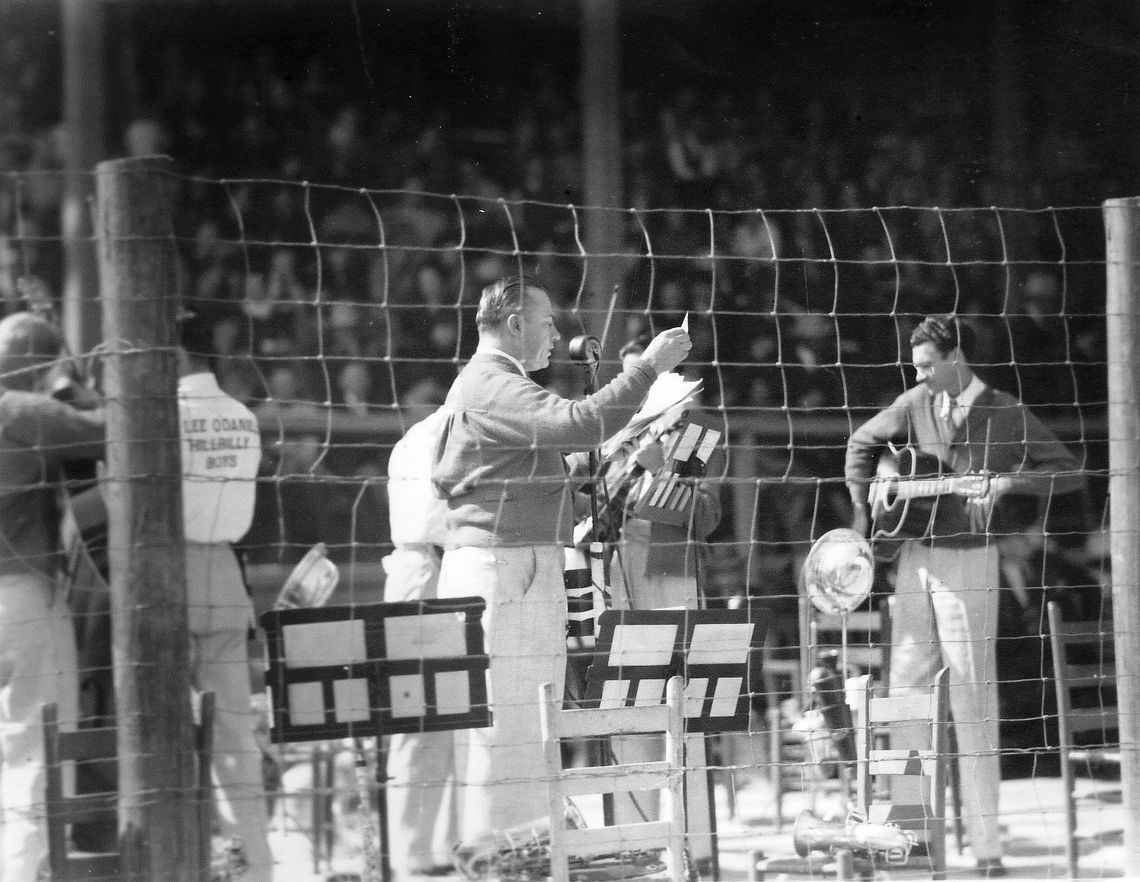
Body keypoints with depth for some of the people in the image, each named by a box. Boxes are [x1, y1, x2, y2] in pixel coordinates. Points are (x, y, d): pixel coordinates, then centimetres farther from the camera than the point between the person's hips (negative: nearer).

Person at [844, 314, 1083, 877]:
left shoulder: (1007, 416, -4)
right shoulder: (915, 405, 7)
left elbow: (1068, 474, -4)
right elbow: (862, 443, 22)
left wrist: (1007, 482, -17)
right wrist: (863, 508, 13)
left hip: (970, 561, -4)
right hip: (916, 556, 4)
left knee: (973, 703, -5)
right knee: (903, 689, 5)